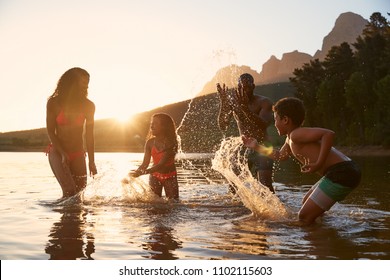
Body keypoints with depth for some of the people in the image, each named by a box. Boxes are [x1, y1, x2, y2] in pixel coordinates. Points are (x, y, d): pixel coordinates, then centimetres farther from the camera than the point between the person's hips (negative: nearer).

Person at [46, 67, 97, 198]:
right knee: (70, 190, -19)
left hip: (78, 155, 3)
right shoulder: (54, 103, -5)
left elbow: (89, 135, 3)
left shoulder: (88, 106, 0)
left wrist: (91, 162, 0)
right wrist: (63, 154, -14)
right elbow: (50, 131, -3)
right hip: (57, 152, -3)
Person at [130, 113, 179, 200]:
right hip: (155, 176, 3)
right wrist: (134, 173, -31)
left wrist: (142, 173, -42)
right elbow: (145, 163, -12)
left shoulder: (171, 143, -23)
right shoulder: (150, 143, -10)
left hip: (170, 177, -3)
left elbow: (161, 164, -31)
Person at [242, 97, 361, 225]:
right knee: (306, 203, 28)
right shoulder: (291, 139, 20)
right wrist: (257, 147, 41)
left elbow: (329, 133, -25)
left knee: (304, 217, -8)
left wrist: (318, 164, -24)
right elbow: (280, 155, 41)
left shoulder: (296, 134, -11)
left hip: (341, 174, -10)